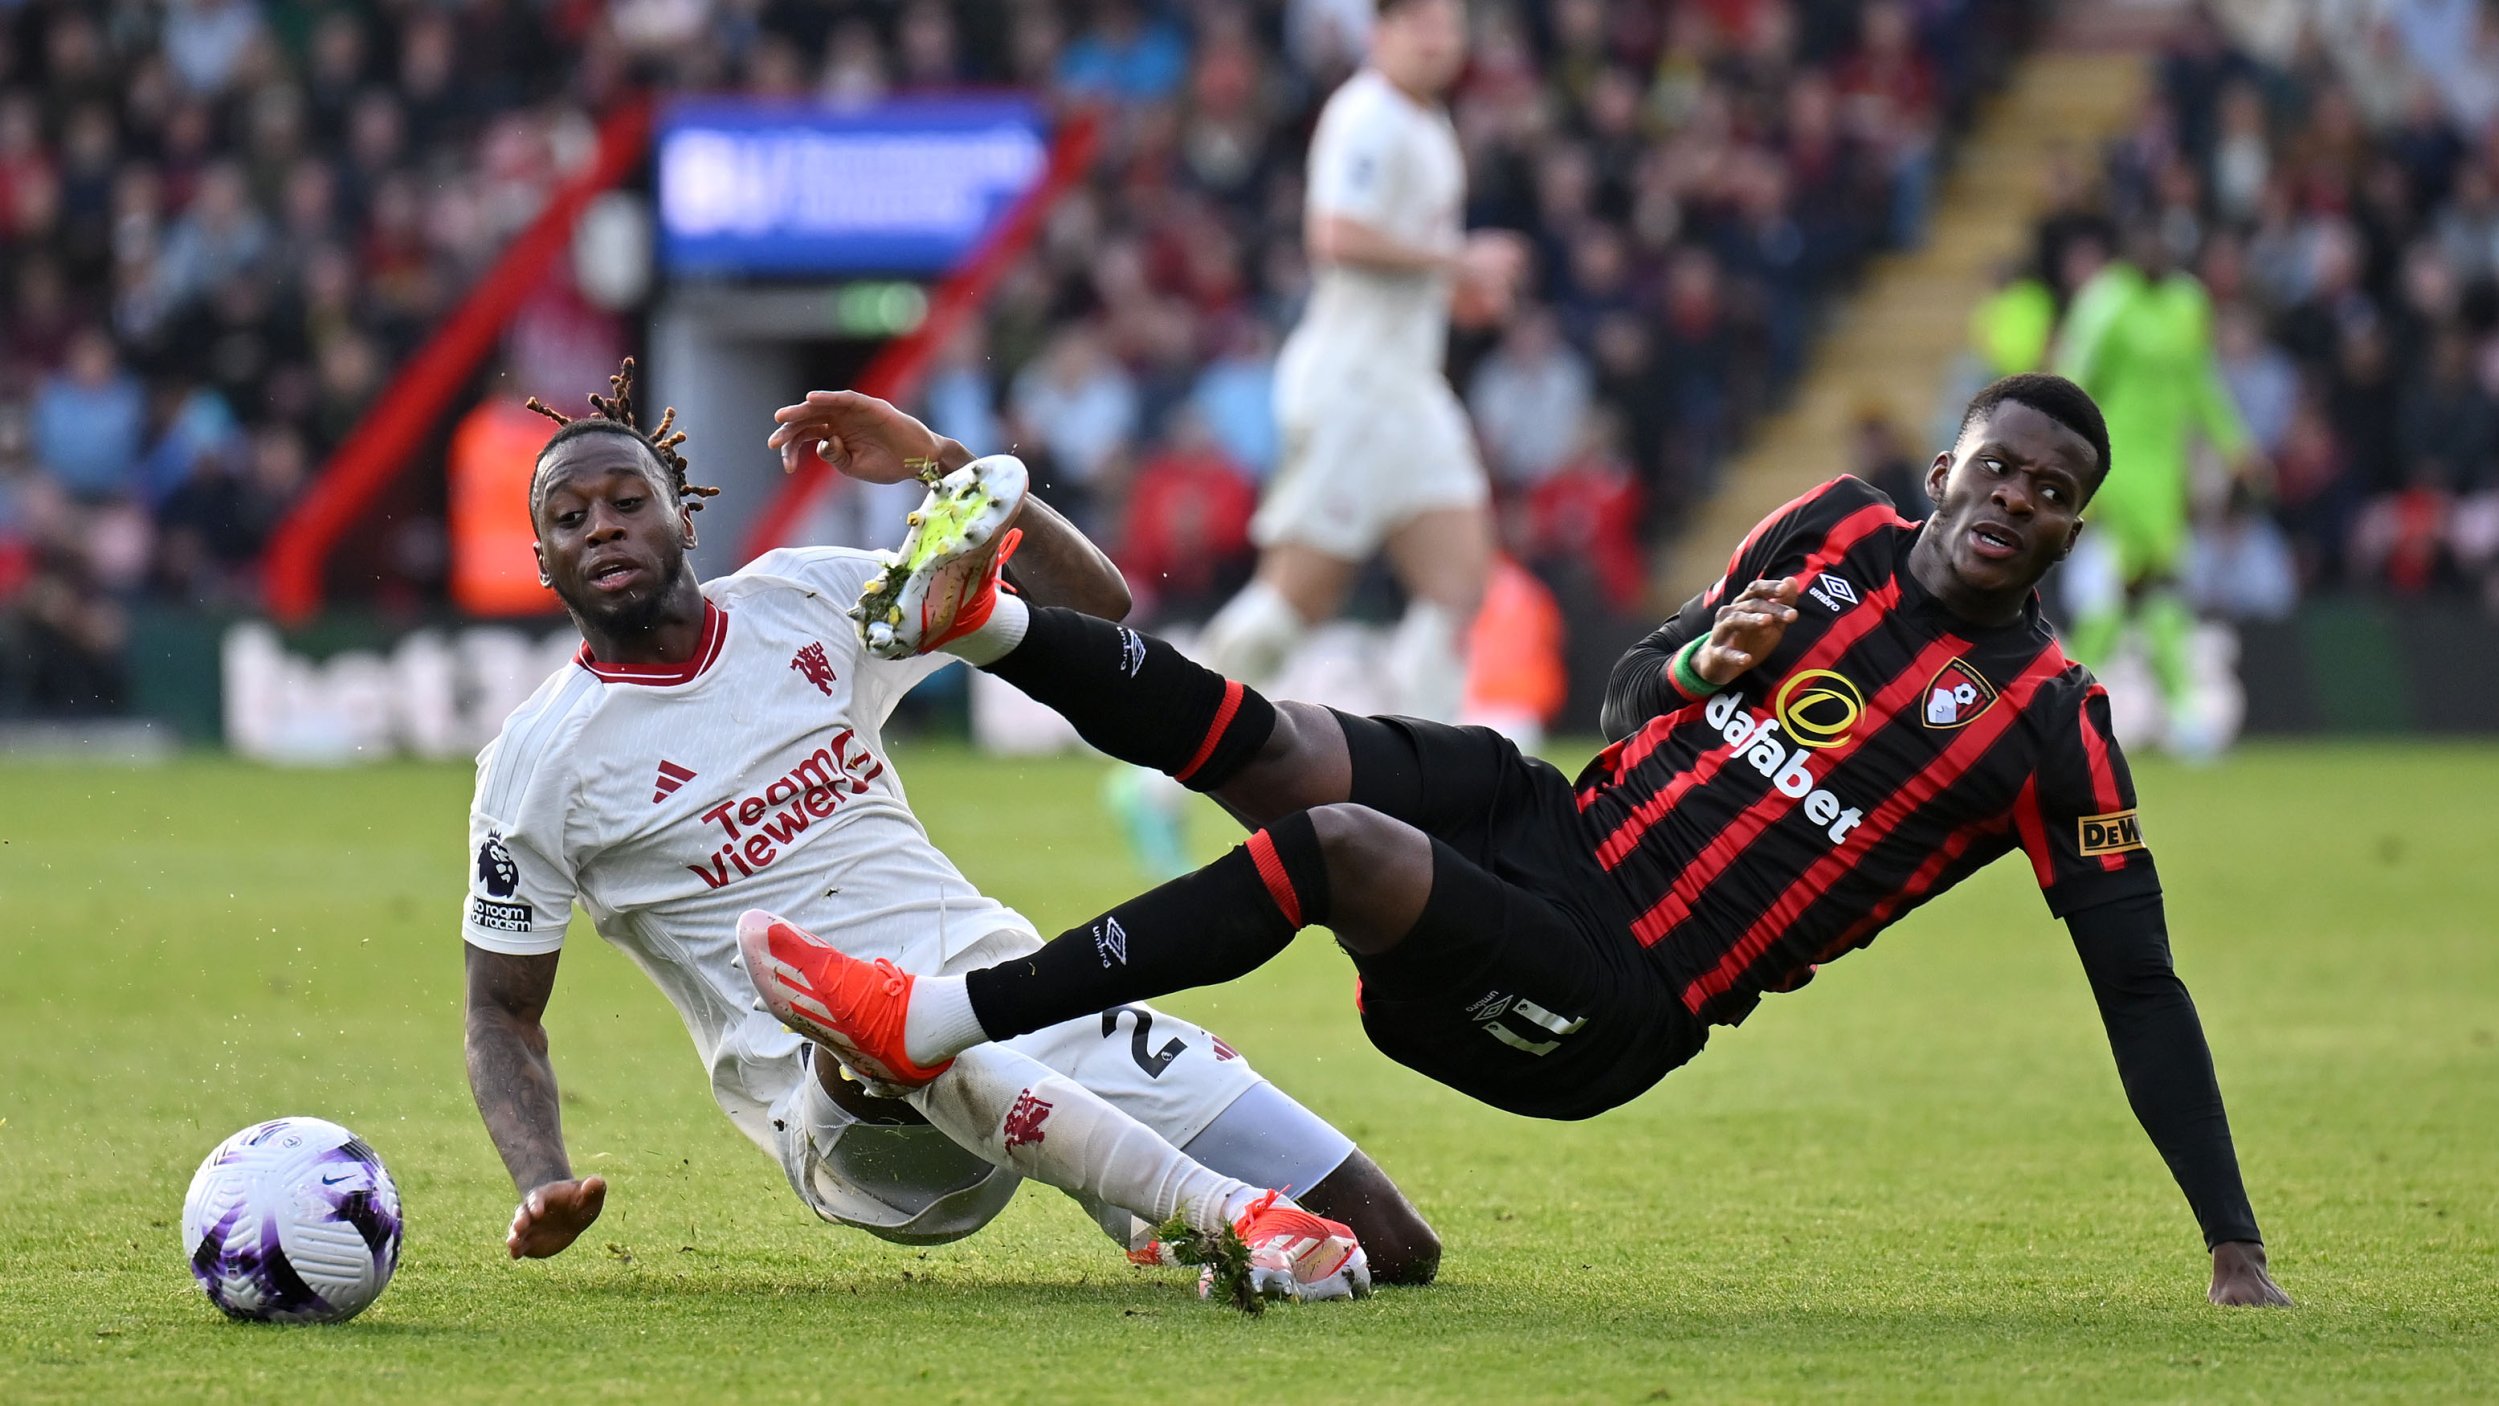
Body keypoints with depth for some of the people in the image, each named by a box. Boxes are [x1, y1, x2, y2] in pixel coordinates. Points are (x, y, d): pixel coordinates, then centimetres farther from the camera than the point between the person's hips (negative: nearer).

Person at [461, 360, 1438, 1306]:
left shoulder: (801, 598, 11)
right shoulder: (536, 763, 2)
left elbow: (1093, 602, 11)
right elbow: (503, 1012, 6)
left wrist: (942, 465, -4)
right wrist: (543, 1187, -13)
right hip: (845, 1112, -4)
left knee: (1390, 1250, -7)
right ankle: (1236, 1212, -42)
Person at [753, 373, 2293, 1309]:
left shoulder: (2049, 723, -6)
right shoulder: (1838, 530, 9)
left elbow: (2143, 991, -6)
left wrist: (2236, 1250, -12)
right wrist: (1699, 661, -7)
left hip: (1611, 1007, -6)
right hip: (1558, 830, 6)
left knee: (1336, 844, -29)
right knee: (1265, 746, -19)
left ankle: (940, 1024, -30)